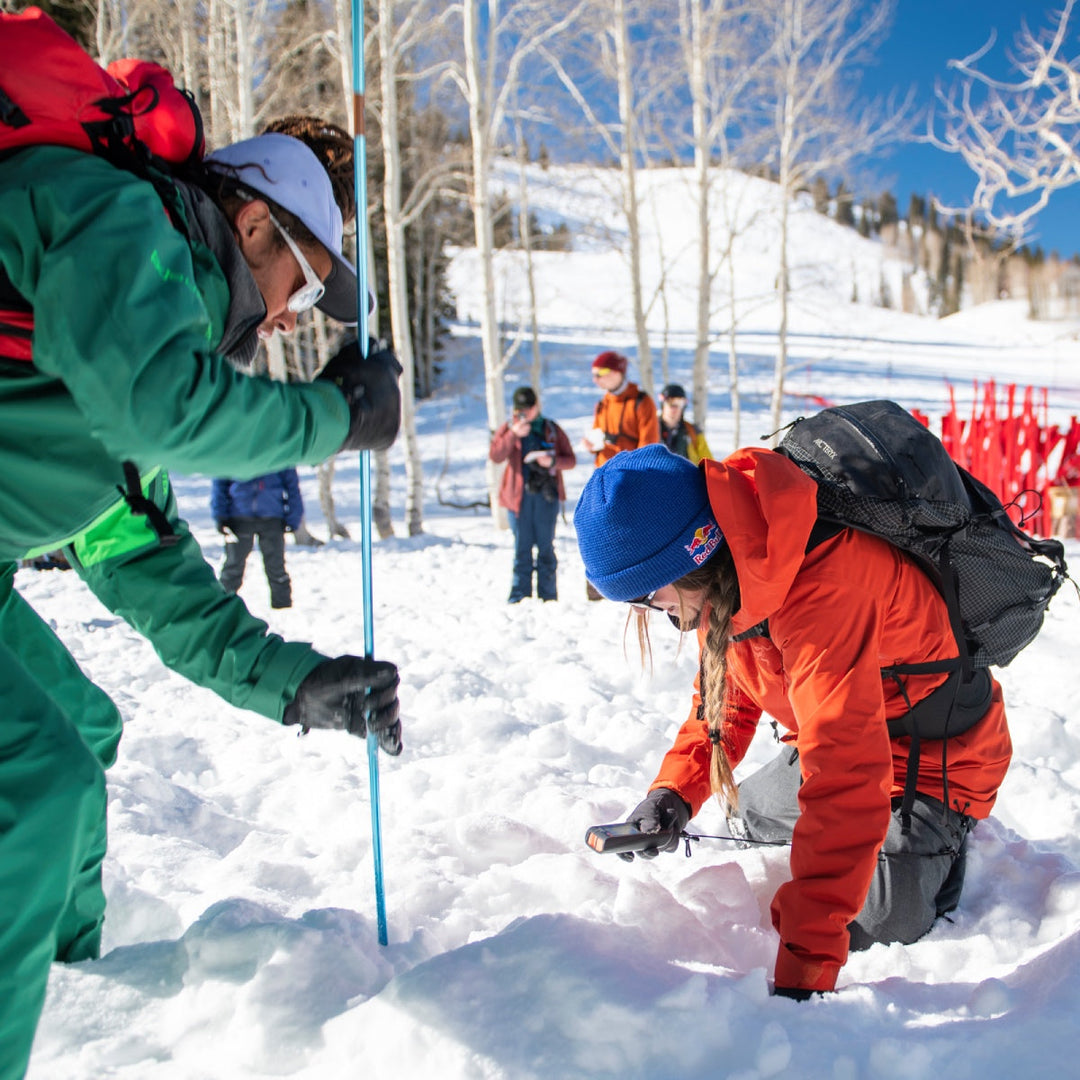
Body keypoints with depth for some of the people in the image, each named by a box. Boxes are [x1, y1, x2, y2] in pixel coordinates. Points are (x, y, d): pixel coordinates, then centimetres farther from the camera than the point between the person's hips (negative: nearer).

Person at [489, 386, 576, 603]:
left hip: (546, 494, 0)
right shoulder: (508, 429, 9)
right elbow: (495, 455, -6)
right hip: (518, 495, 0)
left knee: (546, 547, 3)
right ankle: (520, 597, 5)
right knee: (522, 548, 2)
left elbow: (571, 459, 8)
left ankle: (547, 597, 8)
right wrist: (513, 435, -16)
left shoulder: (552, 429, 10)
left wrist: (553, 461, -11)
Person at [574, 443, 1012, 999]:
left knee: (876, 929, -15)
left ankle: (945, 840, 11)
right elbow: (727, 691, 3)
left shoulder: (821, 589, -42)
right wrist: (674, 790, -13)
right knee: (745, 818, 20)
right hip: (839, 739, 8)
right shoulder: (726, 579, -13)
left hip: (934, 760, -8)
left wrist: (802, 971, -44)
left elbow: (845, 784, -45)